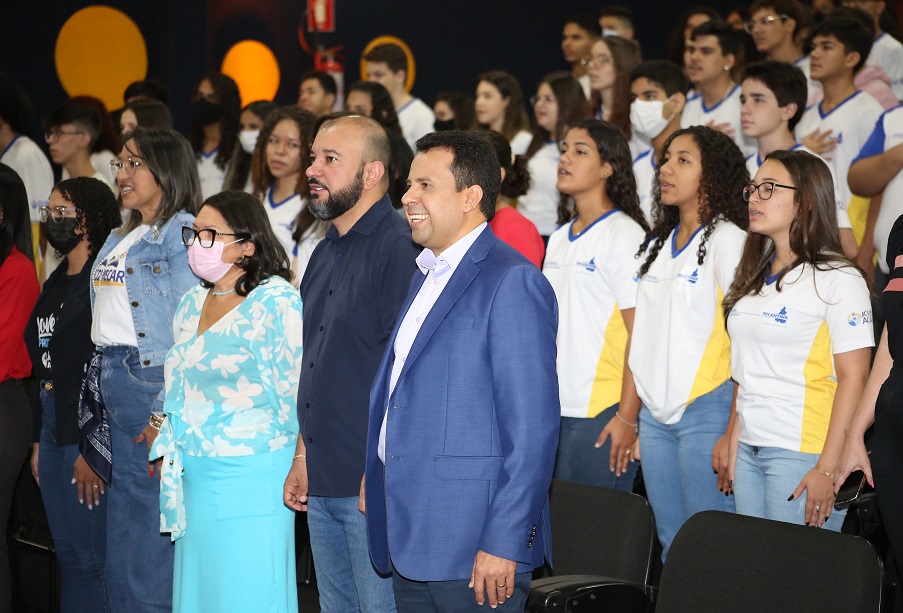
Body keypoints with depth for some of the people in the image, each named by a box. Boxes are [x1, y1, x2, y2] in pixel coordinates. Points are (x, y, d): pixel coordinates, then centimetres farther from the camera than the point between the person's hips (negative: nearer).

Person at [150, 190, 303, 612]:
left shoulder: (276, 302, -10)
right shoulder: (192, 304, 15)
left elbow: (298, 389, -11)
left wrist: (298, 467, -10)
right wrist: (172, 450, 20)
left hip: (250, 478, -8)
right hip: (195, 476, 8)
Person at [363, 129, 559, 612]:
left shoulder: (512, 282, -13)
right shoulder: (426, 275, 16)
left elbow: (532, 428, -17)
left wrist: (503, 543, -20)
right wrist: (375, 474, 15)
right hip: (408, 541, 9)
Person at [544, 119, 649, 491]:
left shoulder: (625, 236, -9)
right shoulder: (559, 238, 15)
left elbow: (641, 334, -13)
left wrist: (627, 417, -18)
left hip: (601, 410, -7)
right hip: (552, 407, 7)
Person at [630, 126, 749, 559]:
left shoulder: (728, 241, -7)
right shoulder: (658, 245, 16)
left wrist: (733, 433, -17)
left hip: (705, 411, -7)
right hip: (655, 415, 7)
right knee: (670, 544, 9)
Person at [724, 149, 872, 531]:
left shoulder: (836, 279, -7)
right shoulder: (753, 277, 16)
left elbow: (854, 376, -12)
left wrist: (828, 469, -17)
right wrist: (734, 441, 10)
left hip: (801, 454, -7)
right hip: (749, 450, 7)